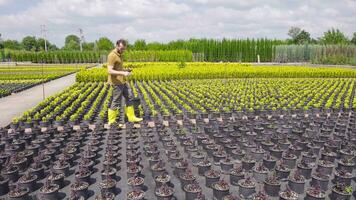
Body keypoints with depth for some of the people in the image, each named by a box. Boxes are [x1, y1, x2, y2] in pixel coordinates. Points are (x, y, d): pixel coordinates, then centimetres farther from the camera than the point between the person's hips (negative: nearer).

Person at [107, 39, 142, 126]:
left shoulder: (119, 55, 12)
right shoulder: (112, 55, -18)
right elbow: (110, 71, -25)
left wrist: (125, 71, 7)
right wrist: (123, 73, -30)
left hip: (122, 82, 10)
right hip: (116, 83, -10)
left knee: (129, 97, 13)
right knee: (116, 102, 0)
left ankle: (131, 117, 23)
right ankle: (112, 121, 15)